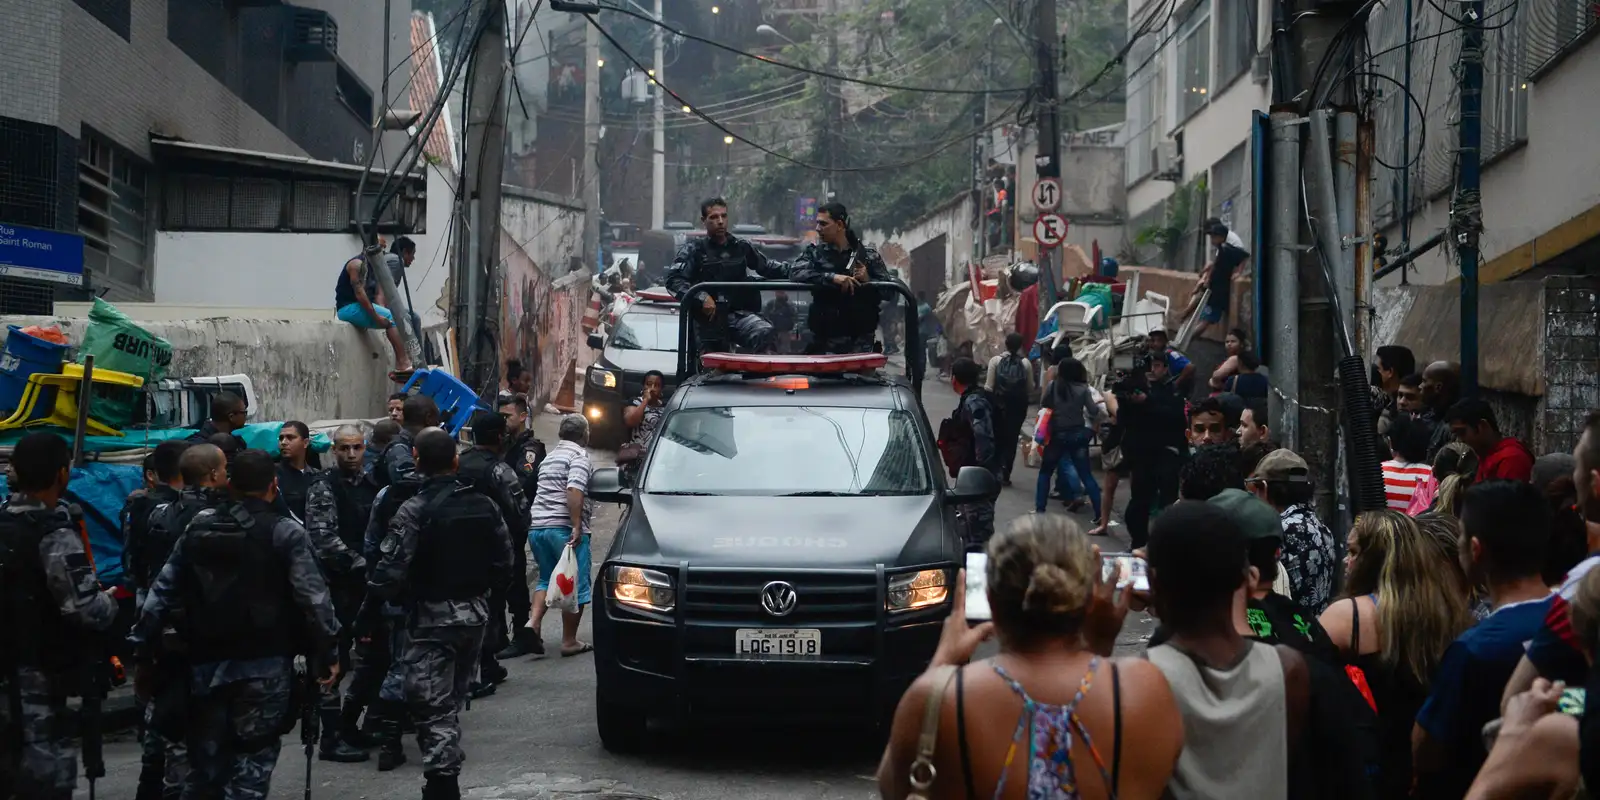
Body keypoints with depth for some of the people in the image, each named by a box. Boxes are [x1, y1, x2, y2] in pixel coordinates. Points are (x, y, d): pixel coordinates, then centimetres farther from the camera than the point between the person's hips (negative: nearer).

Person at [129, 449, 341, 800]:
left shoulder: (198, 527, 7)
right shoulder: (285, 532, -6)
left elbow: (163, 592, 7)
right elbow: (313, 597, -13)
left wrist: (142, 651, 12)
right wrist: (327, 652, -5)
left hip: (206, 664, 4)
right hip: (264, 666, -4)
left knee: (204, 766, 14)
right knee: (250, 770, 0)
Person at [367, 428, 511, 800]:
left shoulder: (414, 511, -16)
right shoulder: (484, 505, 2)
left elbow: (390, 573, -21)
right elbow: (503, 565, 5)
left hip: (431, 619, -6)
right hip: (474, 615, 6)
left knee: (433, 709, -3)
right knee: (452, 704, 20)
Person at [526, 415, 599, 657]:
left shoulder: (549, 458, 22)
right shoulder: (579, 455, -6)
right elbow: (574, 490, -20)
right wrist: (577, 527, -24)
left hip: (536, 526, 8)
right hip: (563, 527, -8)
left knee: (547, 579, 20)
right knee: (576, 585, 1)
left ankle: (533, 622, -1)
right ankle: (569, 641, 2)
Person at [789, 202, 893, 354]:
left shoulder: (868, 255, 6)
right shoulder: (814, 251, 7)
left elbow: (889, 292, 6)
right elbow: (796, 273, -12)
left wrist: (868, 281, -14)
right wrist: (832, 277, -22)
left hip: (860, 340, 0)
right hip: (825, 338, 0)